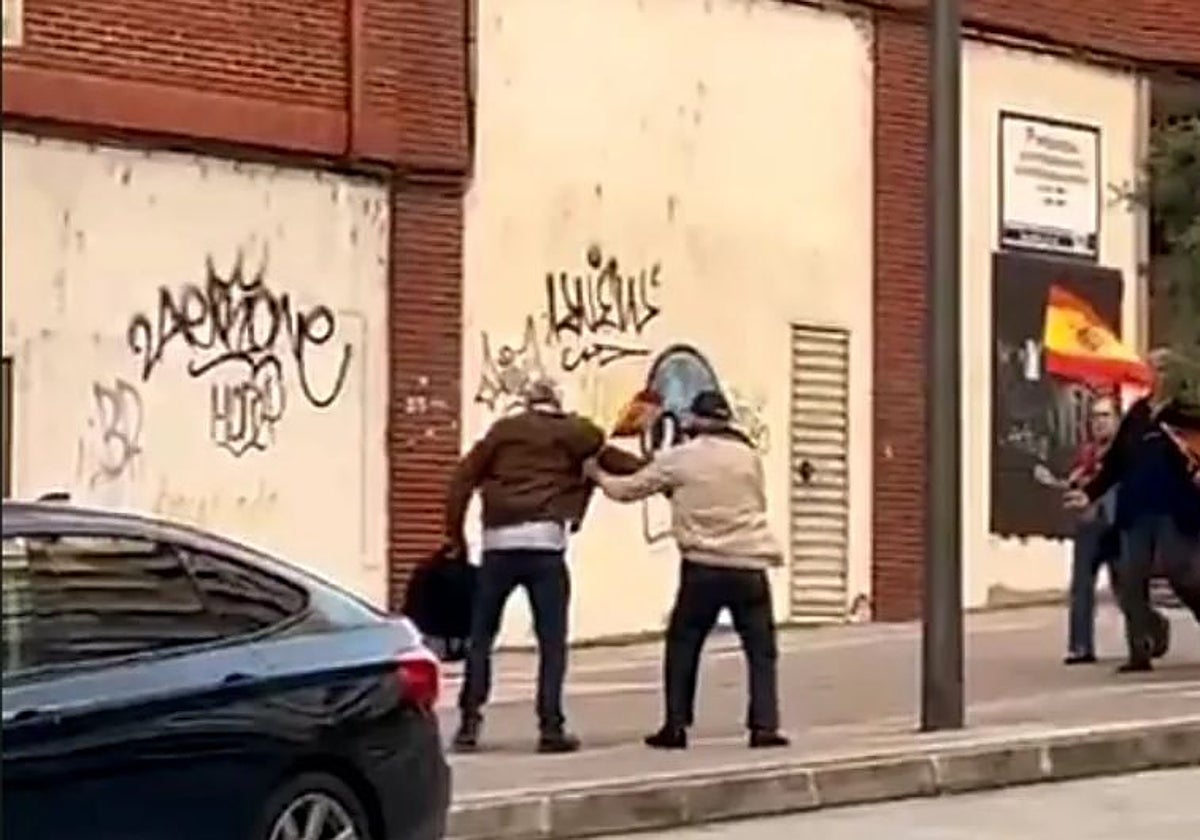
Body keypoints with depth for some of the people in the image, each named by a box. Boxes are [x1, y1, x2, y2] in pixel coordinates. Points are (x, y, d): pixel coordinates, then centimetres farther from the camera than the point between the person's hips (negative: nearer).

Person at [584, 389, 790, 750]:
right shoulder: (748, 456, 6)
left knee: (682, 646, 12)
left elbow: (628, 489, 9)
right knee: (761, 649, 6)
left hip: (702, 568, -1)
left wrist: (598, 475, 28)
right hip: (750, 565, 1)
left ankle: (675, 726, 9)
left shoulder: (677, 459, 1)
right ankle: (764, 725, -3)